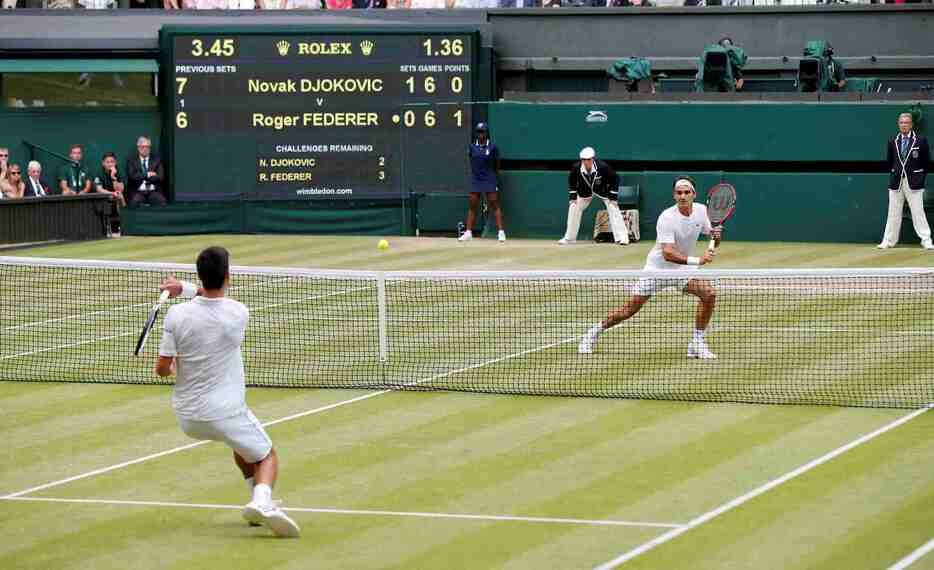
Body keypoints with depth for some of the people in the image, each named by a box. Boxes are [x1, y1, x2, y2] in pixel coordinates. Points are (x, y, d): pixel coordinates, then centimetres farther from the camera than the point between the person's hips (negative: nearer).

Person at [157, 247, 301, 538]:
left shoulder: (177, 315, -14)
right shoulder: (239, 314, -14)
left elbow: (162, 369, -8)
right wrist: (186, 288, 11)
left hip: (188, 417, 3)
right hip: (226, 413, -3)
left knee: (241, 440, 33)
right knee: (267, 456, 17)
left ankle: (259, 497, 25)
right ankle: (262, 500, -15)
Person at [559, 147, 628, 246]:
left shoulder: (602, 166, -33)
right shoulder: (576, 168, -26)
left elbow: (615, 179, -19)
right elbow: (572, 181, -4)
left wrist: (613, 197, -20)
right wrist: (573, 196, -7)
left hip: (603, 190, -3)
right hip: (585, 191, 3)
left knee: (613, 208, -17)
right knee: (573, 208, -2)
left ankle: (621, 237, -14)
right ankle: (569, 238, 12)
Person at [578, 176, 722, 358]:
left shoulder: (701, 210, -8)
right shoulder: (666, 218, -26)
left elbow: (712, 237, 8)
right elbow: (668, 253, -36)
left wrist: (716, 235, -17)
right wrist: (697, 260, -46)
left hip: (682, 268, 4)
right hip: (657, 267, -4)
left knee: (709, 293, -18)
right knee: (631, 308, -4)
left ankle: (697, 343, -7)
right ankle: (595, 331, 20)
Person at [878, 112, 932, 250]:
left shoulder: (920, 140, -1)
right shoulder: (892, 141, 7)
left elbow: (926, 161, 3)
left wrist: (921, 177, 0)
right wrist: (894, 174, 9)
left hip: (914, 182, -3)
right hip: (896, 182, 3)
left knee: (918, 212, -5)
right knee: (893, 213, 6)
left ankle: (926, 241, -2)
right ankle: (888, 241, 10)